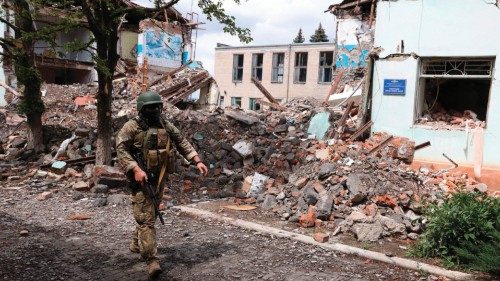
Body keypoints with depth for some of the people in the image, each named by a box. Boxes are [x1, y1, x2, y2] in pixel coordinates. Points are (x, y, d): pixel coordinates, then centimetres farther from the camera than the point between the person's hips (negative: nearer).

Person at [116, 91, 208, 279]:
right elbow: (121, 149, -14)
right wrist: (136, 169, -26)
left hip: (159, 178, 6)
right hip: (141, 179, -6)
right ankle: (151, 260, -9)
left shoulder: (166, 126, 8)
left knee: (151, 214, 19)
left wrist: (197, 161, -2)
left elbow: (182, 143, 10)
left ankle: (137, 244, 42)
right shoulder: (131, 127, -7)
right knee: (146, 219, -9)